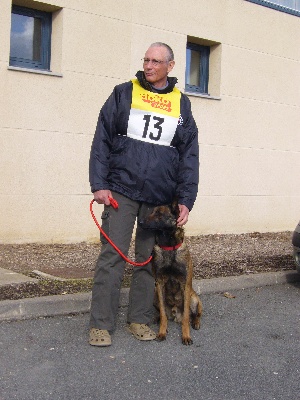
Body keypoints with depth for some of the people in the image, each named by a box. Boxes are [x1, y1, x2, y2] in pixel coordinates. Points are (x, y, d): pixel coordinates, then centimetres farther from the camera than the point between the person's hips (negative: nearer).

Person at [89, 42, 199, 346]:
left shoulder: (181, 104, 11)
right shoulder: (123, 93, 6)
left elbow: (189, 155, 8)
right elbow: (101, 140, 3)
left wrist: (186, 200, 0)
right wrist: (99, 184, -7)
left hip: (161, 198, 2)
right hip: (121, 192, -2)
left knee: (149, 259, 9)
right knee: (112, 256, -2)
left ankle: (139, 319, 21)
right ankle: (101, 324, 6)